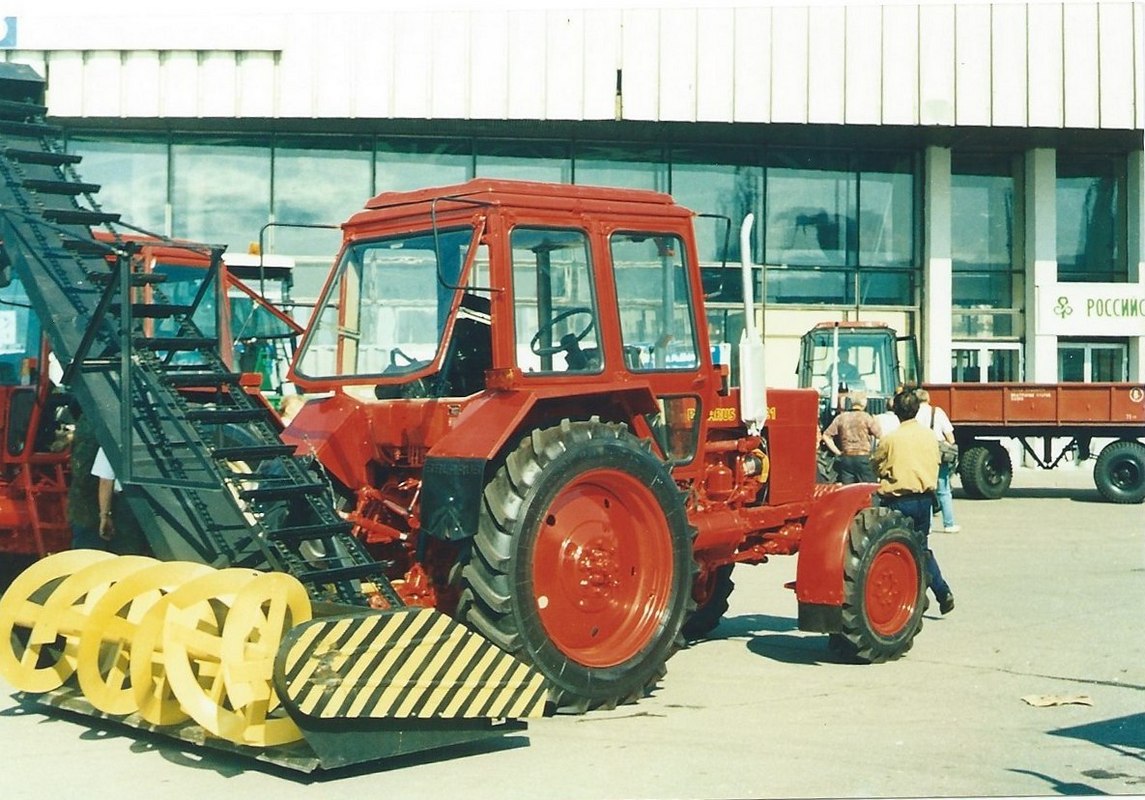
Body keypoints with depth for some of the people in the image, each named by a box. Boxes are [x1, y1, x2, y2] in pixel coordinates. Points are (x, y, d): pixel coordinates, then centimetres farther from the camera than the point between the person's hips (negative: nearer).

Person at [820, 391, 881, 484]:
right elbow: (879, 435, -5)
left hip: (845, 458, 4)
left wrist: (837, 452, 8)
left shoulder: (841, 417, 6)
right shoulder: (866, 417, -6)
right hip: (862, 458, -4)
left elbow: (826, 436, 6)